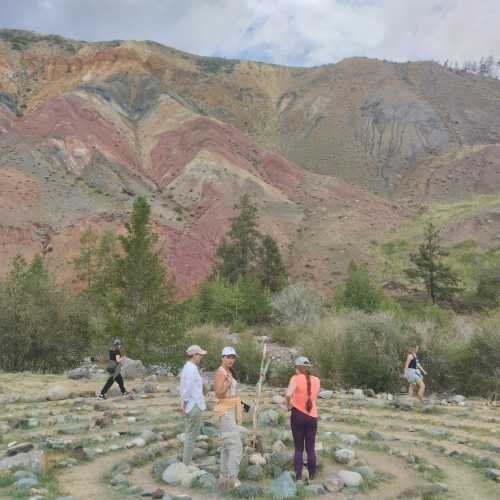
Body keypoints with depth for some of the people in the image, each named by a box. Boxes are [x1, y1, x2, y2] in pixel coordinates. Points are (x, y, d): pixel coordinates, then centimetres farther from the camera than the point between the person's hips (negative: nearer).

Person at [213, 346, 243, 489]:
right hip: (225, 411, -10)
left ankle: (224, 477, 20)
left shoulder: (228, 372, 13)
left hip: (230, 411, 10)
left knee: (227, 445, 13)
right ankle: (231, 479, -7)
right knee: (236, 445, -11)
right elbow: (219, 394, -24)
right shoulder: (220, 372, -16)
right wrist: (228, 383, -39)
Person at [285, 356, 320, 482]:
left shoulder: (296, 378, -10)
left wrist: (288, 405, -7)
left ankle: (298, 477, 8)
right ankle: (312, 477, 14)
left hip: (298, 415, -3)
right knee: (311, 449, 11)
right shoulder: (316, 380, 2)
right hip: (312, 416, 3)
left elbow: (288, 394, -25)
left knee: (298, 449, 8)